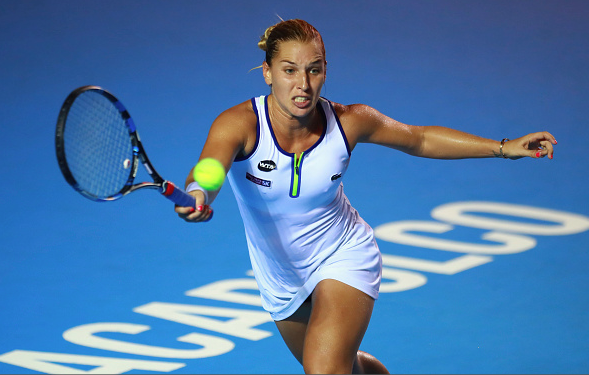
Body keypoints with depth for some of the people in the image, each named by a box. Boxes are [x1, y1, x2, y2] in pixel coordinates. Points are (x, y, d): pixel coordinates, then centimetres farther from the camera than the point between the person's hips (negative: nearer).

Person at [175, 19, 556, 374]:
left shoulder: (348, 122, -20)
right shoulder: (241, 124, -28)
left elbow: (419, 140, -1)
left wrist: (504, 148, -5)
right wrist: (198, 198, -73)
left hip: (344, 259, -2)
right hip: (281, 281, 2)